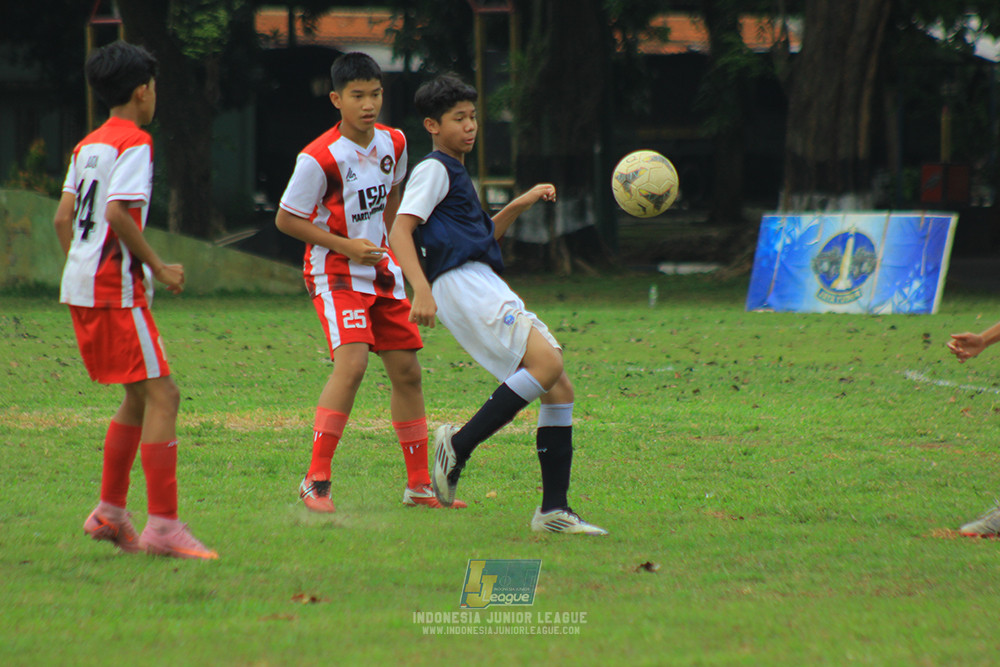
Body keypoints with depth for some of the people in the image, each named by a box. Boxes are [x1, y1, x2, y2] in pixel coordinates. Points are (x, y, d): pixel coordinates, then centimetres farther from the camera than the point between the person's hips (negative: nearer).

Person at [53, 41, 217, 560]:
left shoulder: (87, 146, 16)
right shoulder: (134, 143, -9)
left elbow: (63, 216, 15)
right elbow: (118, 213, -21)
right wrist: (159, 268, -13)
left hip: (80, 285, 9)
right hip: (116, 288, -9)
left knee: (138, 396, 19)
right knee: (161, 394, -10)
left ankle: (110, 512, 23)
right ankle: (163, 525, -16)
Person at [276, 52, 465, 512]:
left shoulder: (393, 143, 2)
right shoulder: (319, 158, -19)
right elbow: (286, 219, -12)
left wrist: (380, 242, 13)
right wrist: (346, 246, -18)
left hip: (379, 271, 7)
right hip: (334, 271, -7)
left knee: (407, 370, 7)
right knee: (352, 362, -24)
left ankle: (419, 484, 17)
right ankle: (316, 481, -19)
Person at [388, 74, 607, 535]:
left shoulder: (457, 173, 28)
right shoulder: (434, 169, -1)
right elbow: (400, 230, -13)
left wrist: (518, 206, 26)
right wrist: (422, 289, -27)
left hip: (488, 289, 10)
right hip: (461, 285, -10)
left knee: (559, 389, 1)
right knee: (547, 361, -26)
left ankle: (554, 509, -1)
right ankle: (459, 445, -20)